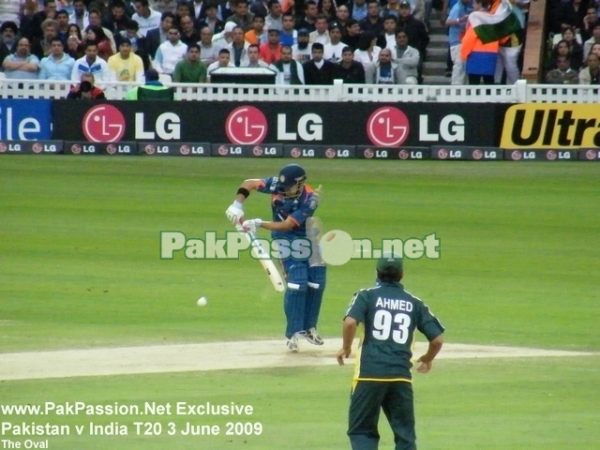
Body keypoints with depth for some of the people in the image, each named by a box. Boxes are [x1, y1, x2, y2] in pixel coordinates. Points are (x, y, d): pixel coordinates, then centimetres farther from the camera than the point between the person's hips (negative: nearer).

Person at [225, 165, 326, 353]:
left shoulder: (310, 199, -30)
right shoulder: (278, 184, -25)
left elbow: (287, 225, -33)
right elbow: (249, 184, -17)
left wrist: (258, 224, -40)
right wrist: (237, 205, -31)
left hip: (306, 236, 1)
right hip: (285, 239, -1)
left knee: (316, 282, 3)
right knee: (297, 282, -16)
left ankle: (309, 328, 24)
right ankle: (294, 333, -13)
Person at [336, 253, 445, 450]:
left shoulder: (367, 296, 3)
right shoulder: (414, 303, 11)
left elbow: (350, 322, -15)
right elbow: (437, 339, 7)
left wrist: (346, 348, 3)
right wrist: (428, 359, 27)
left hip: (369, 374, -2)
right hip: (401, 376, 2)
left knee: (361, 430, 6)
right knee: (405, 434, 10)